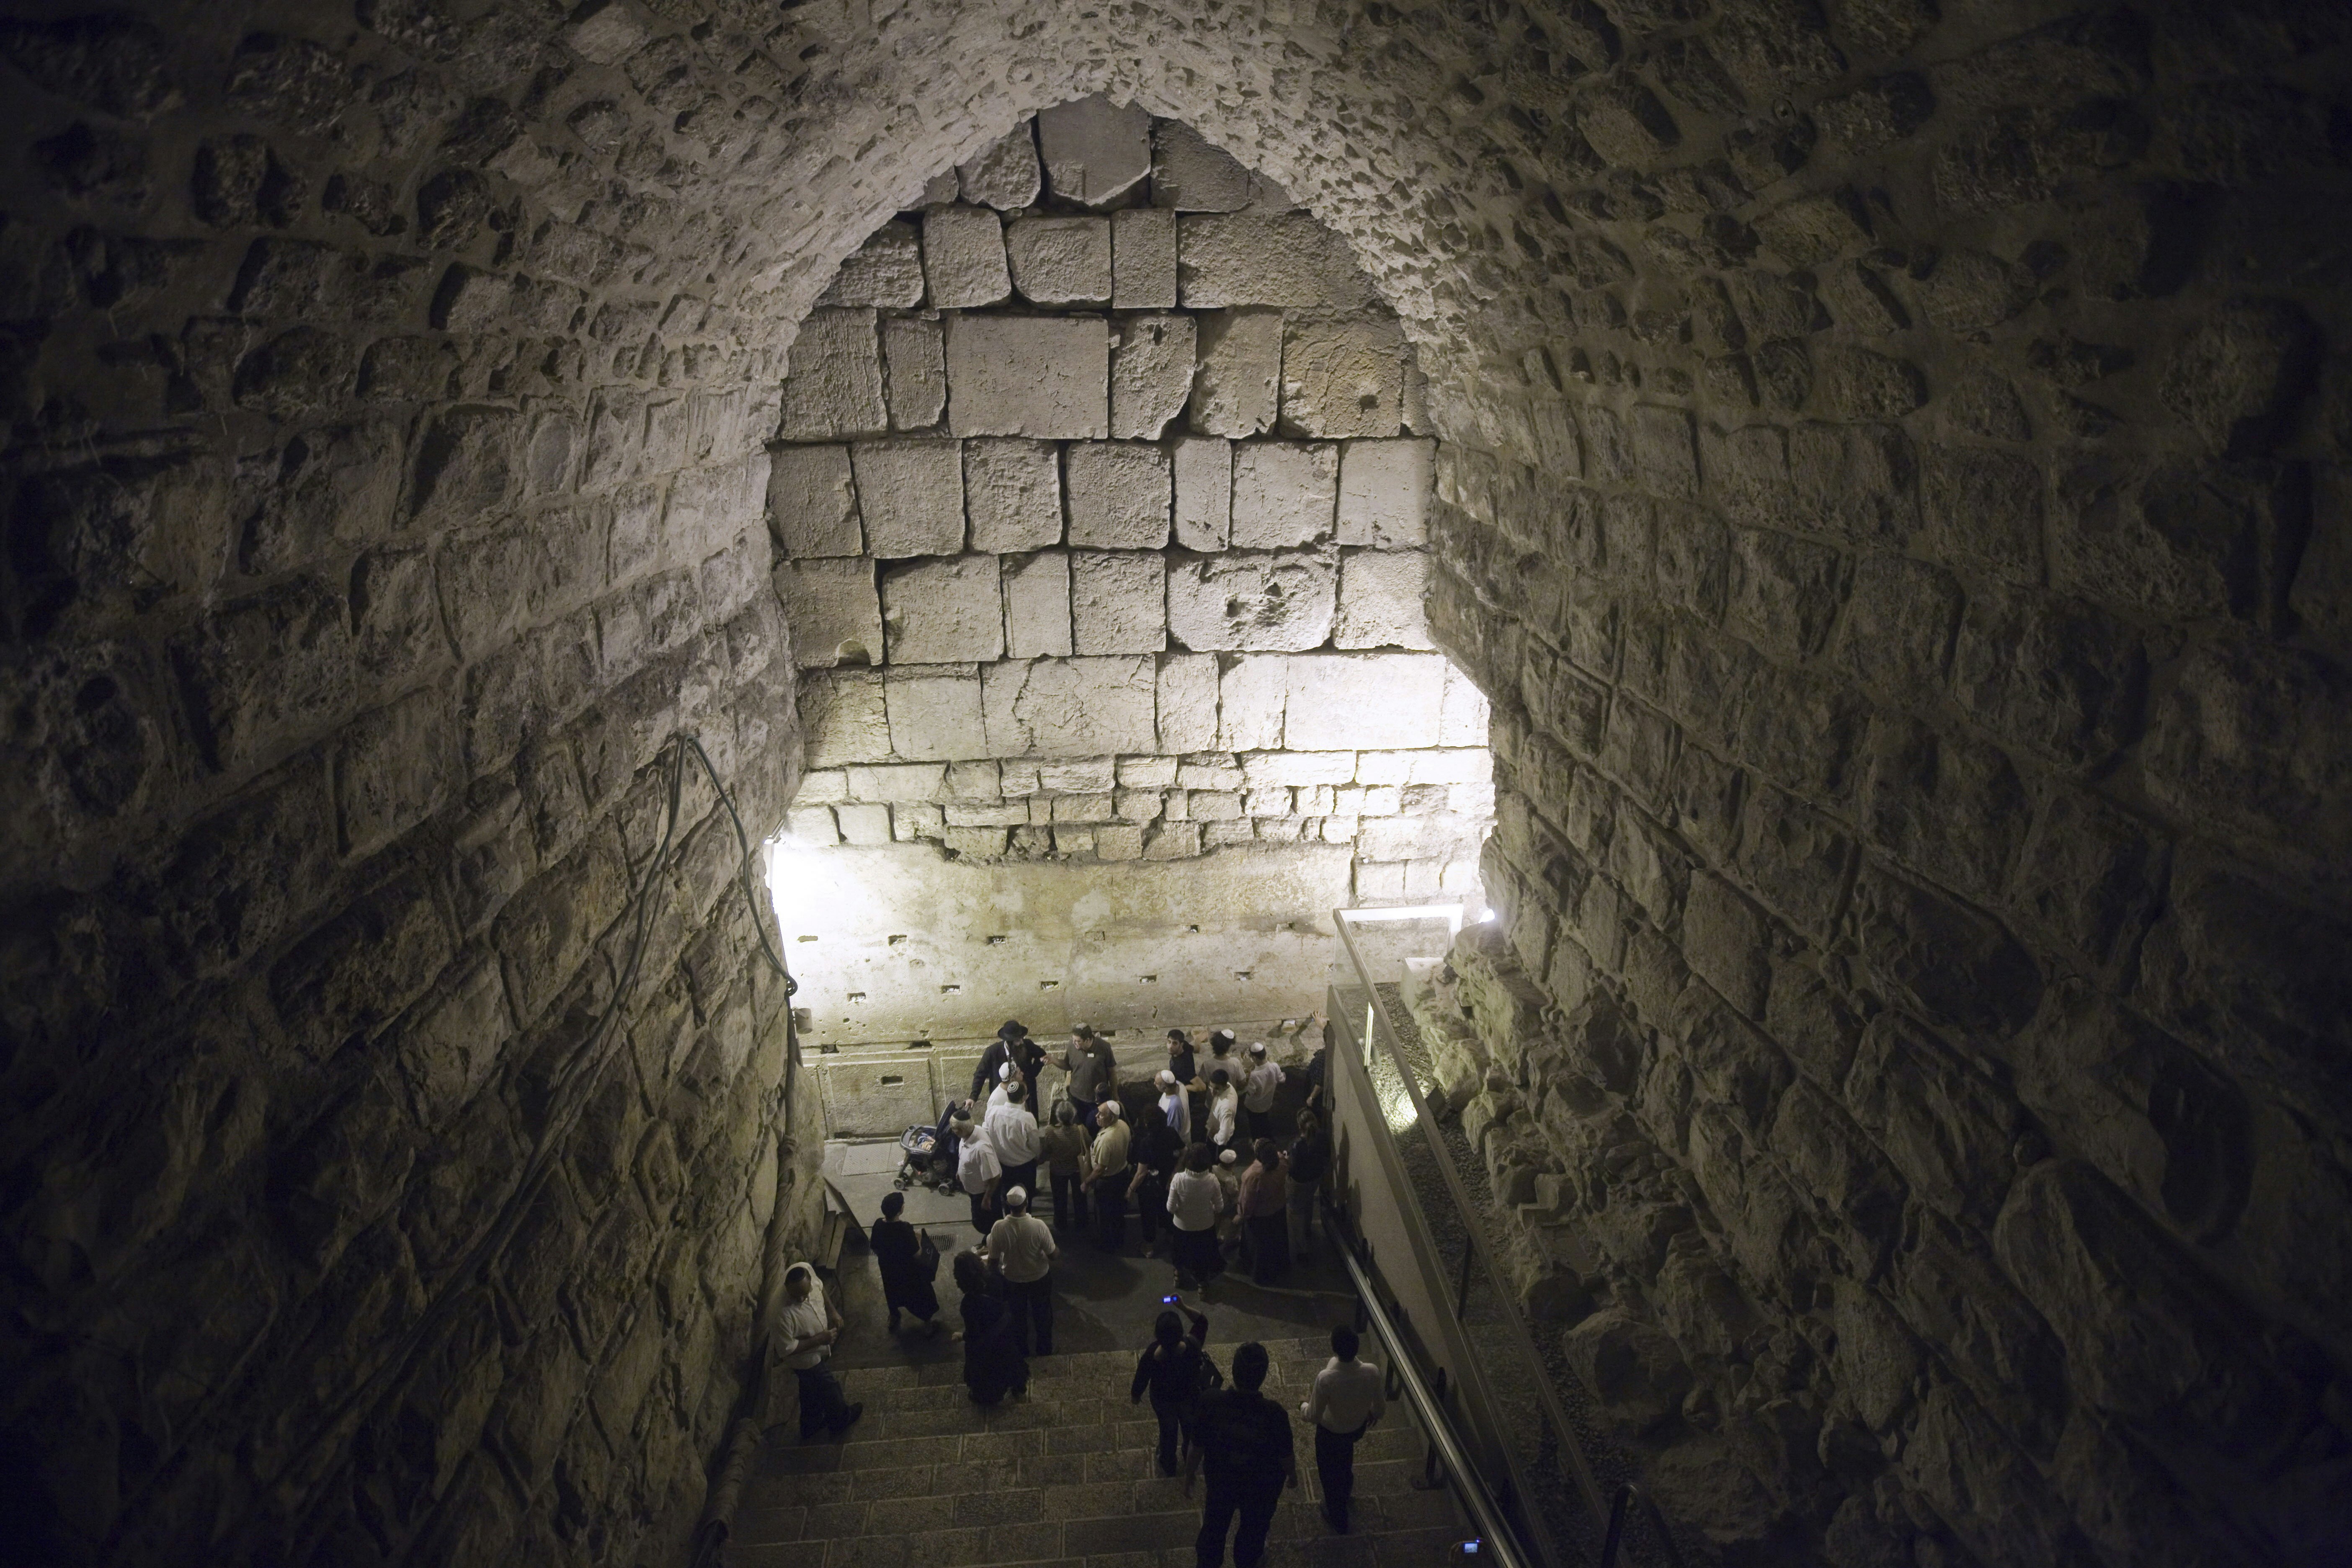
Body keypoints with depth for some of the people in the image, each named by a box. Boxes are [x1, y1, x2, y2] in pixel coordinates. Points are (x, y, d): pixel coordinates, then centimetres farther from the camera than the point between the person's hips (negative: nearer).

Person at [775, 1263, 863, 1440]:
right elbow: (785, 1350, -30)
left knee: (812, 1389, 30)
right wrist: (819, 1339, -27)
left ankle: (811, 1426, 55)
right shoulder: (782, 1314, -45)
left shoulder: (805, 1269, -26)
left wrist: (832, 1311, -8)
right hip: (806, 1359, -6)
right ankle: (841, 1420, 50)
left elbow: (820, 1288, -1)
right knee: (829, 1390, 20)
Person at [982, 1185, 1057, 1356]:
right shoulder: (1039, 1226, -30)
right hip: (1039, 1278, -1)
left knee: (1018, 1316, 26)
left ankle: (1021, 1352, 45)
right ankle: (1045, 1350, 44)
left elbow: (993, 1261, -15)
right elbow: (1052, 1255, -16)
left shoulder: (999, 1227, -27)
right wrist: (1058, 1249, 6)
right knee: (1042, 1315, 25)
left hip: (1013, 1279, 1)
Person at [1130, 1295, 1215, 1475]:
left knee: (1168, 1430, 28)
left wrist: (1135, 1396, 3)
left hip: (1163, 1401, -1)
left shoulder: (1150, 1357, -37)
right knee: (1190, 1427, 31)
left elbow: (1141, 1381, -16)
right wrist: (1183, 1307, -23)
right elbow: (1202, 1321, -16)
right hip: (1190, 1397, 1)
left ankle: (1169, 1467, 53)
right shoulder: (1192, 1347, -35)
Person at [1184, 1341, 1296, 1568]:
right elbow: (1286, 1454, -17)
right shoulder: (1275, 1414, -35)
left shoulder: (1210, 1403, -32)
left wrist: (1189, 1475, 2)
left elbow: (1197, 1448, -18)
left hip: (1220, 1481, 1)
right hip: (1262, 1486, -1)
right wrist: (1292, 1474, 5)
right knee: (1254, 1528, 31)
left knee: (1215, 1526, 30)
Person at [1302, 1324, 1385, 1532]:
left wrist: (1303, 1407, -2)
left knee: (1331, 1473, 26)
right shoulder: (1372, 1372, -31)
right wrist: (1374, 1414, 12)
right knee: (1345, 1455, 39)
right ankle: (1347, 1489, 63)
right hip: (1359, 1427, 4)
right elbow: (1378, 1406, -12)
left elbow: (1314, 1417, -25)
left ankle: (1338, 1518, 48)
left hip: (1331, 1432, -4)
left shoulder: (1325, 1378, -40)